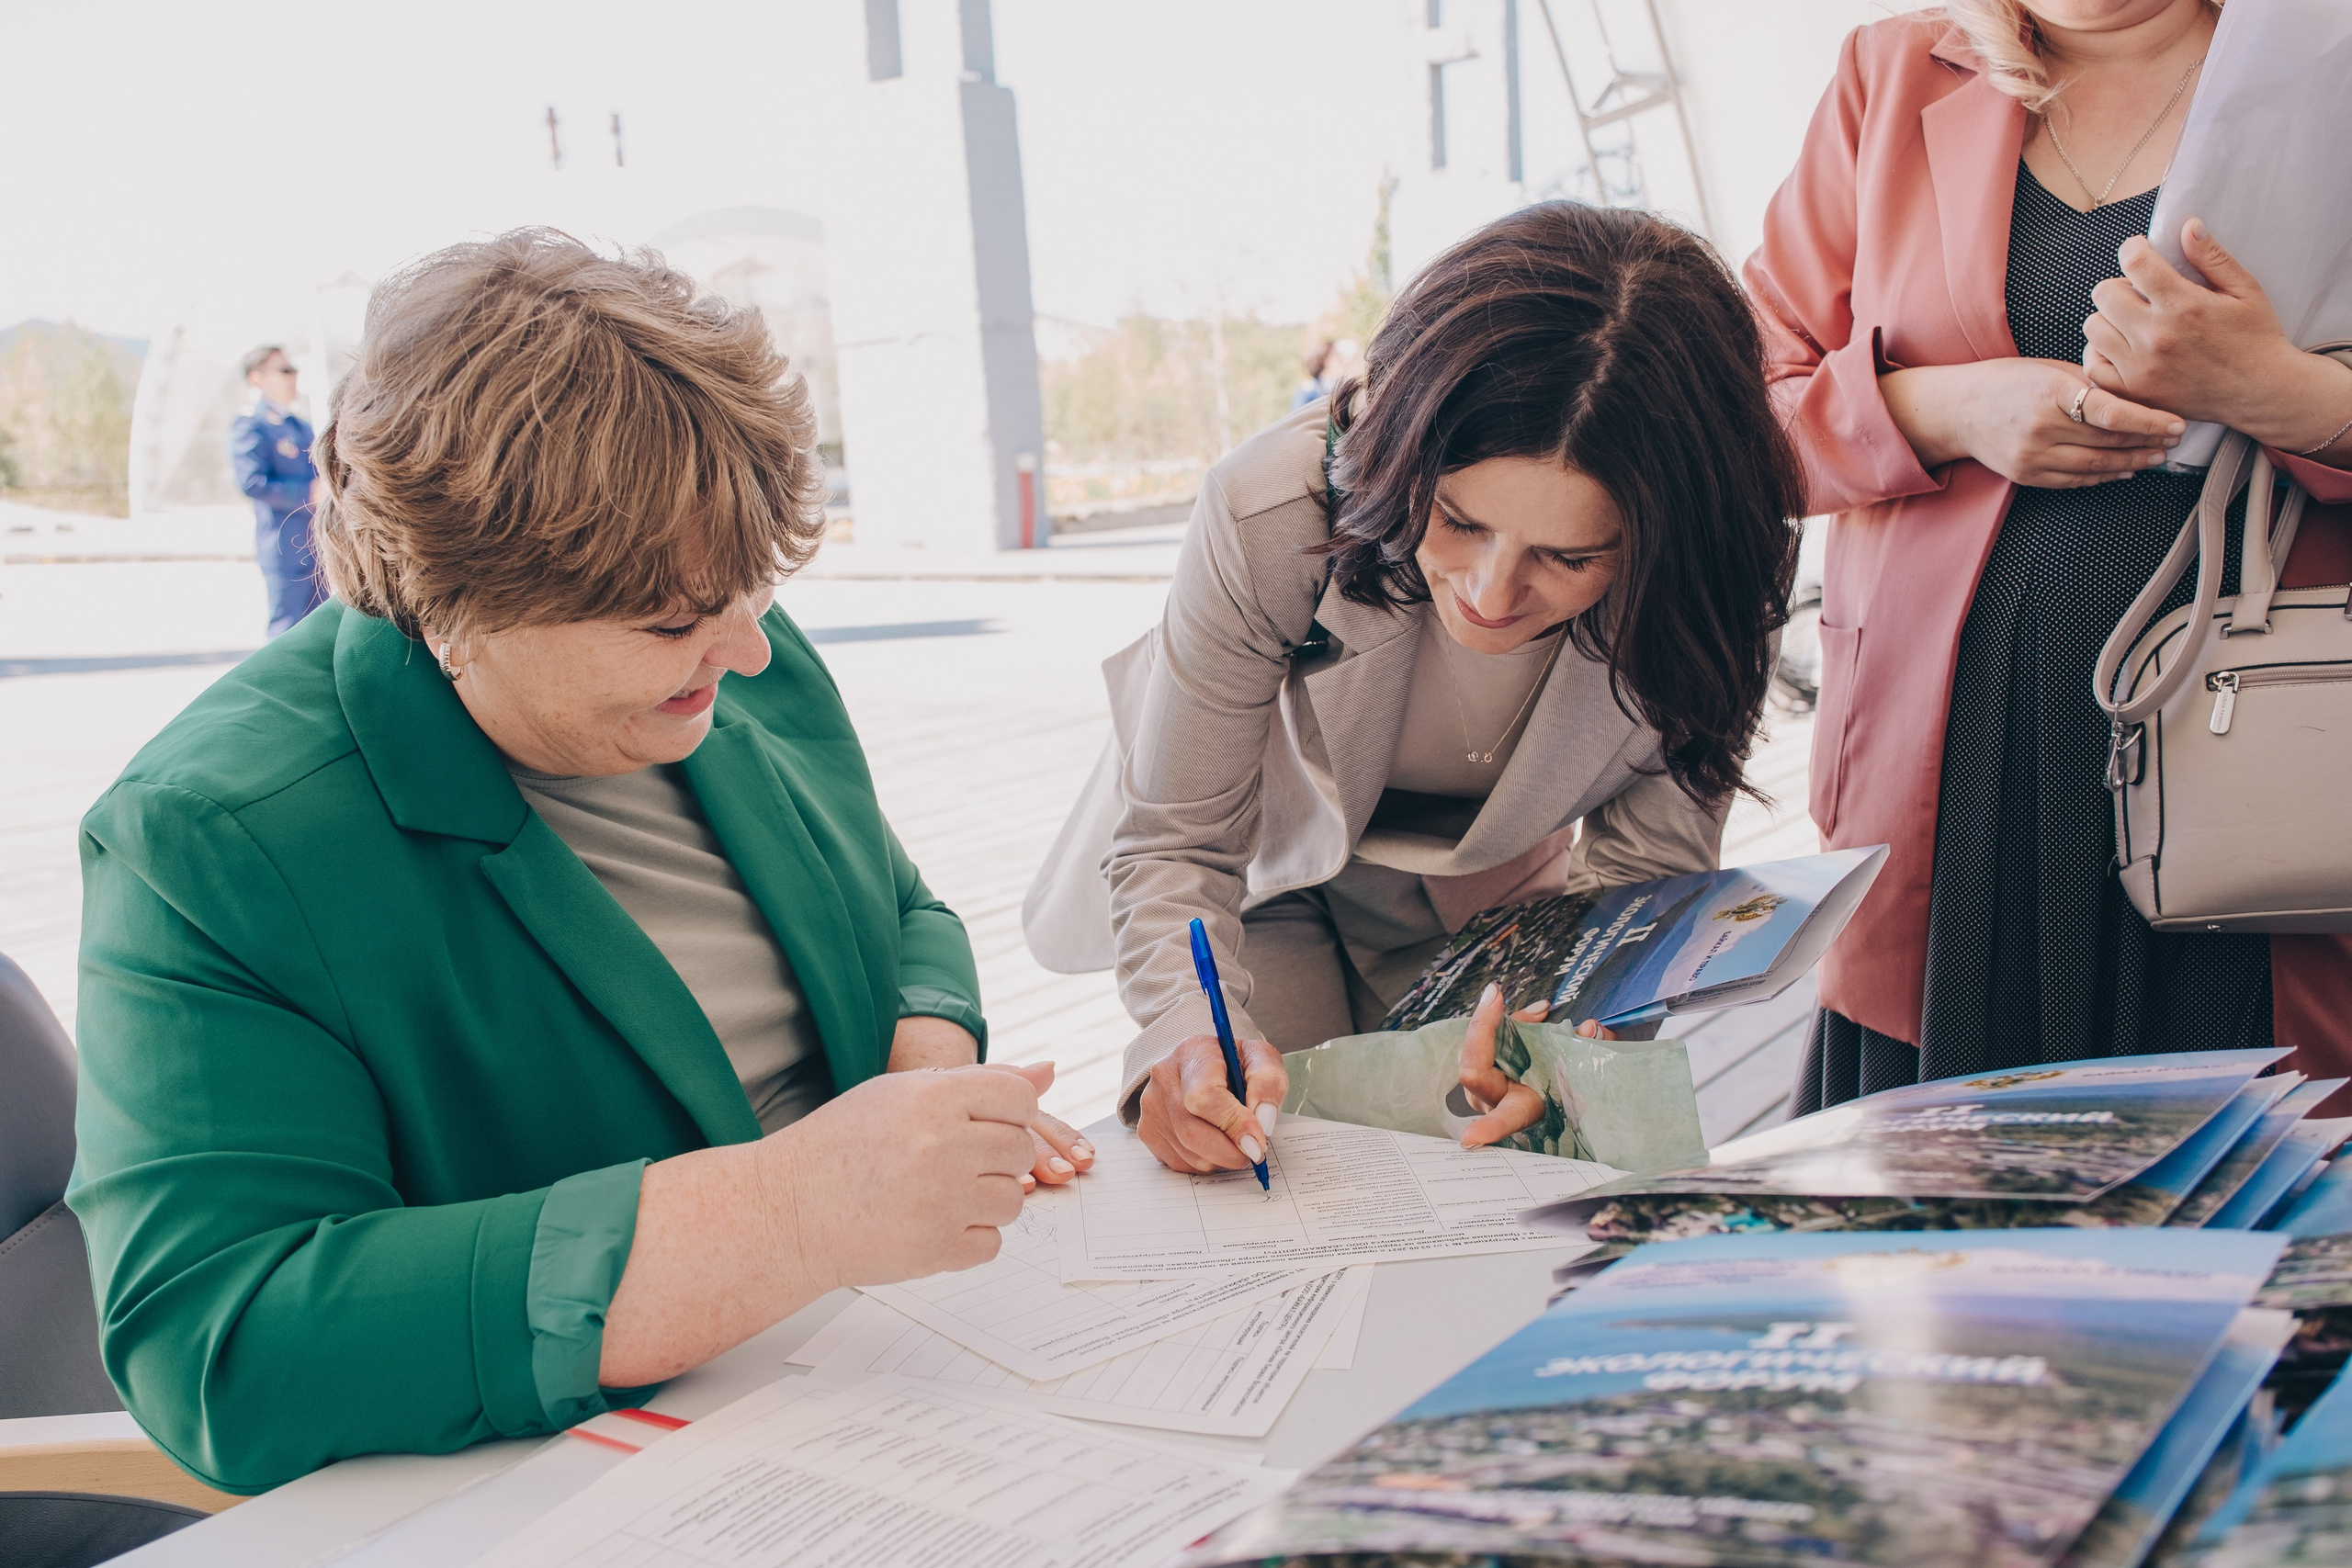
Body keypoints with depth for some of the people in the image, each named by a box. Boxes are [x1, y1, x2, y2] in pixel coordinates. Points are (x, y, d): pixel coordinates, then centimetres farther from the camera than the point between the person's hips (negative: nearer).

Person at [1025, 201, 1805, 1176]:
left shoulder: (1701, 591, -32)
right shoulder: (1270, 515, -39)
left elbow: (1649, 861, -18)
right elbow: (1175, 840, -28)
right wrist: (1190, 1029, -48)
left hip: (1489, 889, 2)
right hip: (1269, 872, -1)